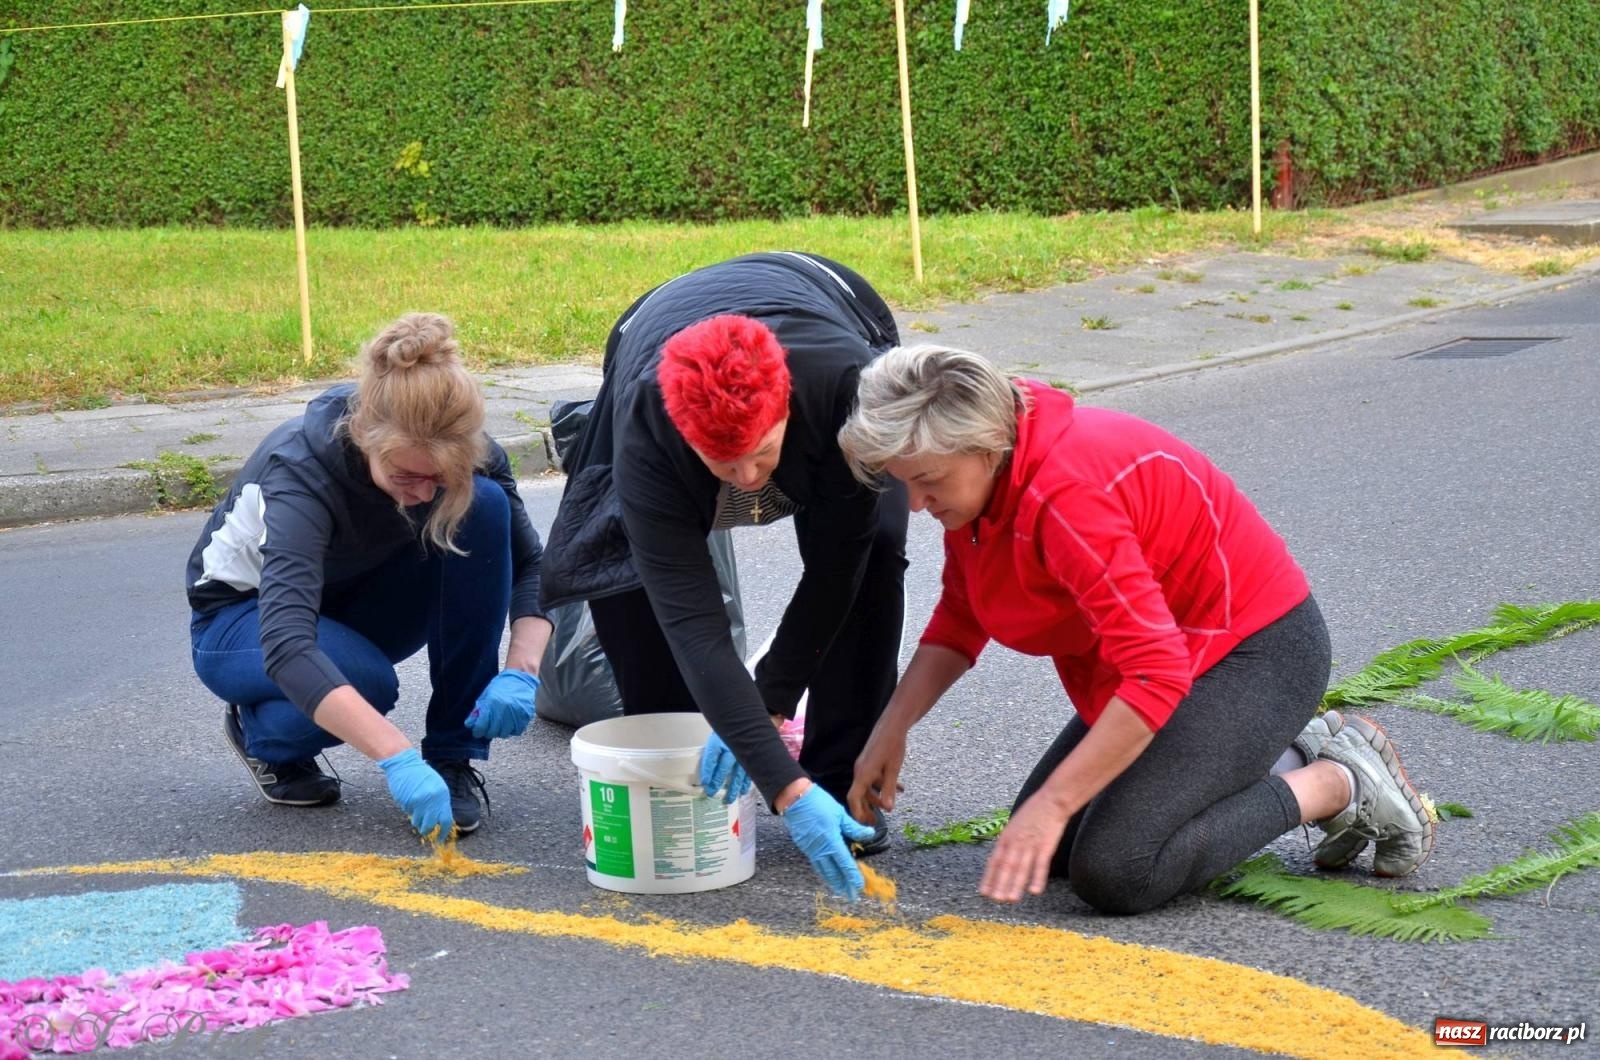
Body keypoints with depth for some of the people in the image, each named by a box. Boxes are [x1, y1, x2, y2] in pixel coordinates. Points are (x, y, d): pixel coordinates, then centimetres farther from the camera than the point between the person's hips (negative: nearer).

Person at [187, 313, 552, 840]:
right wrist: (398, 758, -58)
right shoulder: (302, 470, -37)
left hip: (358, 606, 5)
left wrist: (521, 671, -32)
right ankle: (260, 729, -2)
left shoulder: (463, 455, -23)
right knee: (367, 681, -38)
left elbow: (531, 564, -12)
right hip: (242, 620, -4)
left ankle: (454, 757, -16)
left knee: (485, 506, -24)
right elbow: (285, 646, -49)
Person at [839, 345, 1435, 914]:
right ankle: (1290, 759, 15)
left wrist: (1051, 805, -35)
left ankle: (1339, 784, -4)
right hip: (1168, 650, 10)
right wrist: (891, 730, -2)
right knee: (1046, 849, 7)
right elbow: (959, 620, 11)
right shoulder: (971, 483, -3)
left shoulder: (1066, 496, -32)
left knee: (1113, 873, -22)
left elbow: (1158, 674, -36)